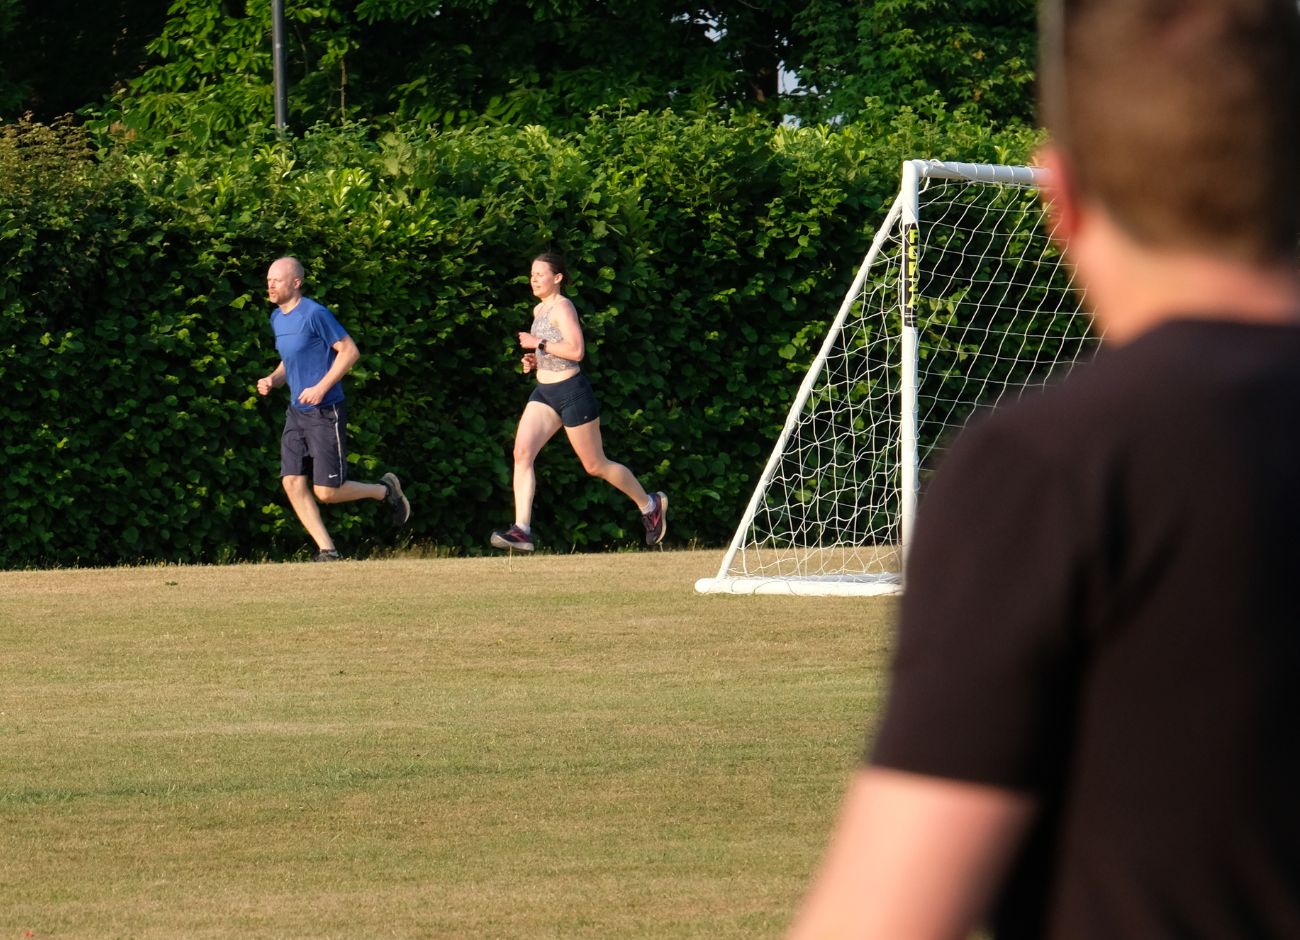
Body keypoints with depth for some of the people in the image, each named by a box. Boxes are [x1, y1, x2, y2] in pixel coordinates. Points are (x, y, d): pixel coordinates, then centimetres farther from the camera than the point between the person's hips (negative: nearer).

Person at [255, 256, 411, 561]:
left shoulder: (314, 314, -15)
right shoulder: (277, 318, 11)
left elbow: (350, 351, -15)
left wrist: (321, 388, -21)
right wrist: (274, 380, 4)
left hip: (325, 412, -8)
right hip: (296, 411, 8)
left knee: (326, 491, -8)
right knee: (292, 482, -4)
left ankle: (385, 490, 18)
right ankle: (327, 551, 2)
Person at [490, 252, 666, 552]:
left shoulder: (562, 307, -14)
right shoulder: (539, 310, 14)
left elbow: (576, 350, -25)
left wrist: (539, 344, -20)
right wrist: (535, 360, 11)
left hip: (571, 392, -8)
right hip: (544, 392, 8)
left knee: (596, 465, 4)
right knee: (522, 452, -13)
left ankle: (650, 504, 26)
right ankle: (522, 530, -19)